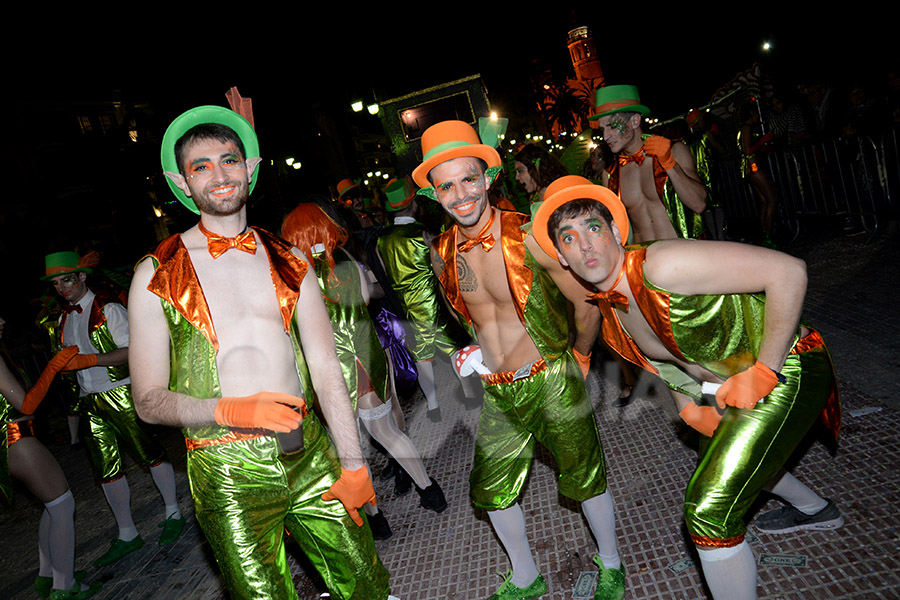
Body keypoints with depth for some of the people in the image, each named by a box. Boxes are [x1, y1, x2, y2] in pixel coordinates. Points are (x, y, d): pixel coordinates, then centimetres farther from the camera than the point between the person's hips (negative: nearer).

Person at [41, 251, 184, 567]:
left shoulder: (108, 309, -9)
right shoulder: (64, 317, 13)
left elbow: (132, 351, -16)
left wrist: (89, 359, -22)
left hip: (121, 394, -7)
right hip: (89, 401, 7)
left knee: (149, 453, 1)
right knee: (106, 467, 9)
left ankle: (173, 514, 18)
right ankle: (127, 535, 20)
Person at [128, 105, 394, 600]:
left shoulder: (289, 261, 6)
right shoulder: (157, 274, -2)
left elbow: (325, 366, 3)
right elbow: (149, 400, -2)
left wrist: (352, 463, 0)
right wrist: (234, 410, -20)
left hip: (310, 455, 3)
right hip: (227, 473, -2)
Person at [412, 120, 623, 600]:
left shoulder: (529, 236, -18)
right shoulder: (441, 253, -3)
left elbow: (587, 302, -7)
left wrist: (577, 358, 5)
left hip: (552, 382, -4)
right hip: (496, 393, 5)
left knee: (583, 480, 10)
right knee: (491, 490, 14)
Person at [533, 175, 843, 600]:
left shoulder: (660, 265, -29)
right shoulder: (607, 318, -2)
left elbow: (788, 270, -30)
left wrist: (764, 373, -27)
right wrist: (690, 408, -2)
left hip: (787, 371, -9)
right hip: (735, 386, 9)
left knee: (709, 510, -15)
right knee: (716, 460, 33)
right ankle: (817, 510, 62)